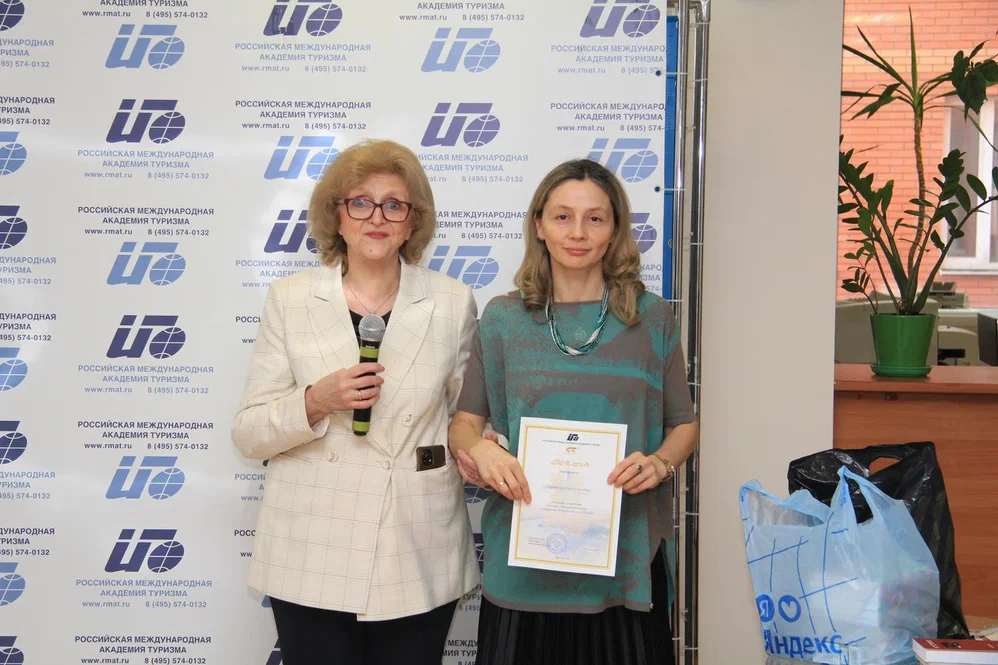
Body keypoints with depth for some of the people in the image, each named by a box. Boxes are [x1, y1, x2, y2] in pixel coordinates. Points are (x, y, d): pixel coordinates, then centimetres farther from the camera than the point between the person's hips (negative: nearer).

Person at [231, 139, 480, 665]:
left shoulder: (451, 302, 3)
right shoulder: (290, 299, 1)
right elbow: (247, 434, 1)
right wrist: (315, 402, -17)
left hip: (418, 563, 1)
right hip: (312, 561, 0)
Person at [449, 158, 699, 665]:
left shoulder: (652, 319, 4)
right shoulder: (502, 319, 5)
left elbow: (684, 424, 10)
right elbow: (466, 419, 8)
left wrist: (660, 463, -10)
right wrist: (478, 448, -13)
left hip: (626, 555, 0)